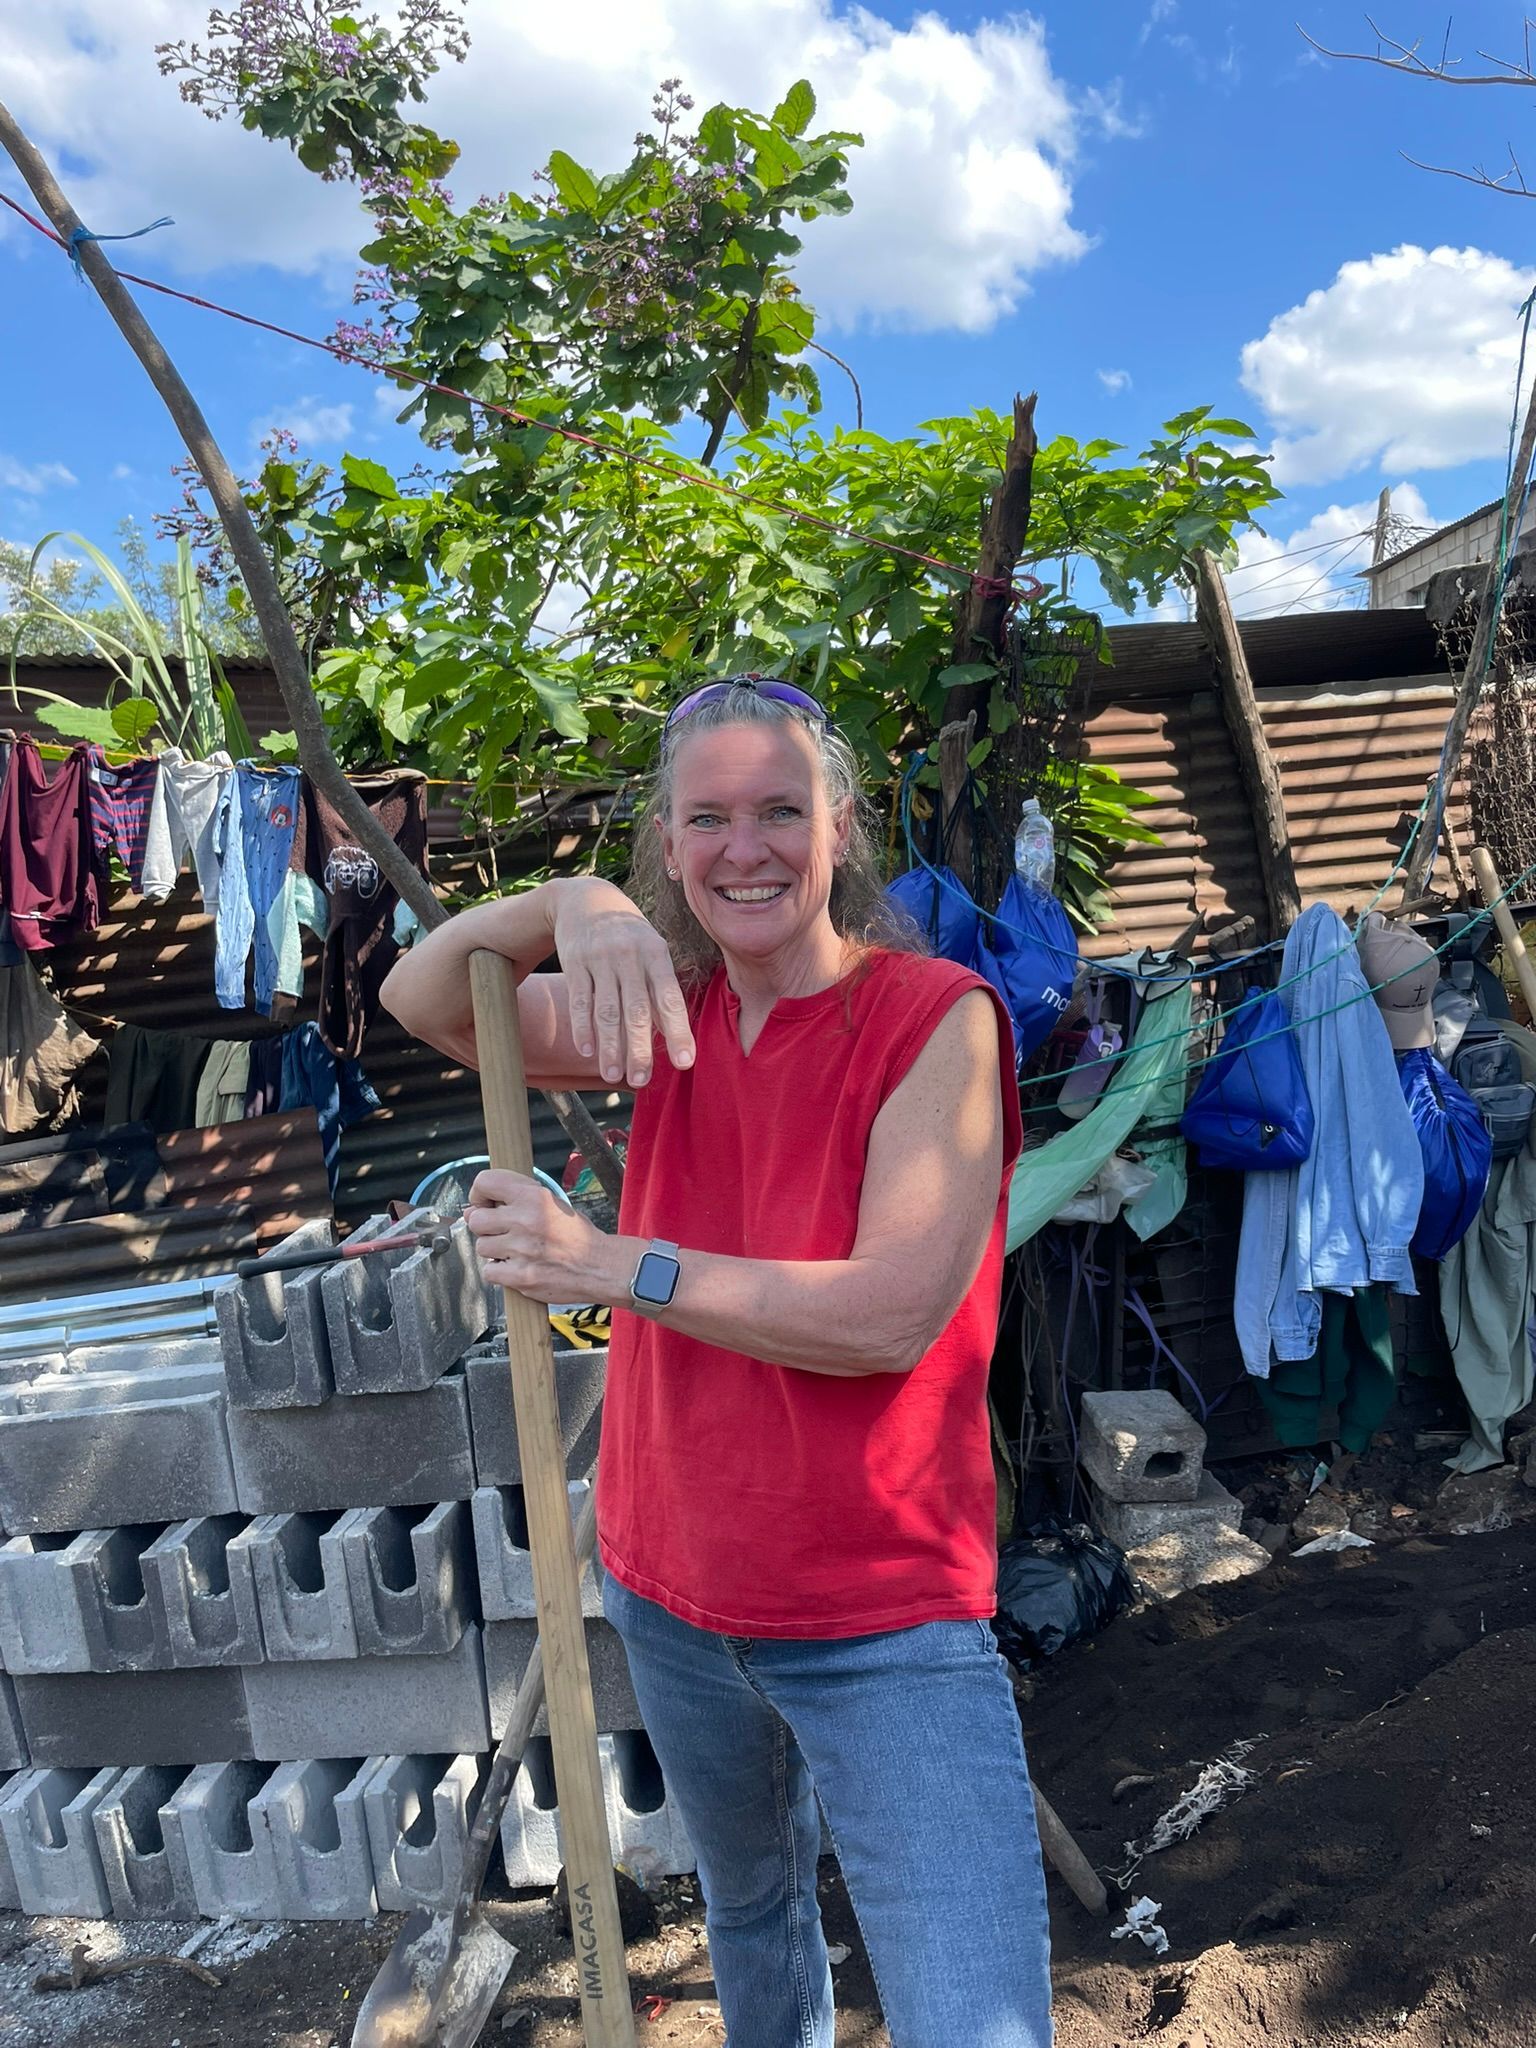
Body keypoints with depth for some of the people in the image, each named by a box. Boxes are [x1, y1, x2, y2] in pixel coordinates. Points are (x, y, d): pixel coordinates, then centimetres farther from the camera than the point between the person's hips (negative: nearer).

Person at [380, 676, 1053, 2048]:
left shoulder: (937, 1017, -16)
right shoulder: (670, 1017, 1)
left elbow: (892, 1314, -25)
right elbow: (424, 1000, -4)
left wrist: (615, 1267, -22)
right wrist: (570, 905, -24)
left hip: (883, 1625, -5)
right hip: (673, 1595, 6)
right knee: (748, 1905, 28)